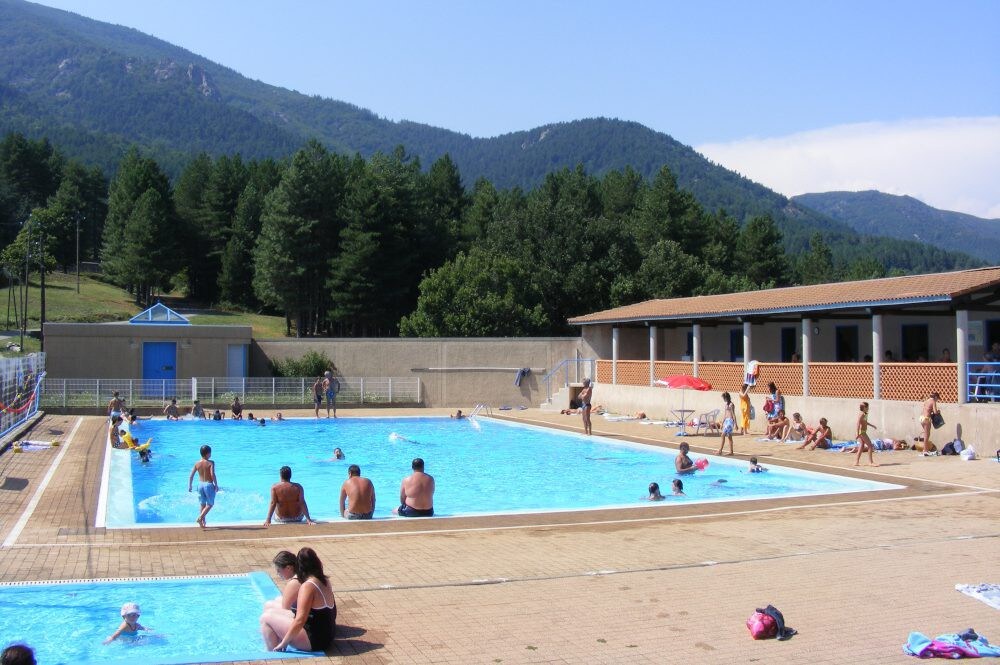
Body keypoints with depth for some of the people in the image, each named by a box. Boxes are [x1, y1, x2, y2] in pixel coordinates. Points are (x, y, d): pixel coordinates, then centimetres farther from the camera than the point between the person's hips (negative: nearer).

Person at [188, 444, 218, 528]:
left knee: (203, 504, 18)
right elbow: (213, 475, -21)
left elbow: (191, 475, 3)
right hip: (209, 485, -5)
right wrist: (216, 485, -11)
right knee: (210, 504, 9)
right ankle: (200, 518, -9)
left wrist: (189, 486, 15)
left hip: (200, 485, 5)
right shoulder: (210, 463, -12)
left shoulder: (197, 463, 2)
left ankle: (203, 521, 22)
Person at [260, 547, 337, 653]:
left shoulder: (308, 586, -20)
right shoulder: (324, 581, 5)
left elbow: (300, 620, -25)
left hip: (313, 640, -9)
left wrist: (283, 643, -17)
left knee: (266, 617, -7)